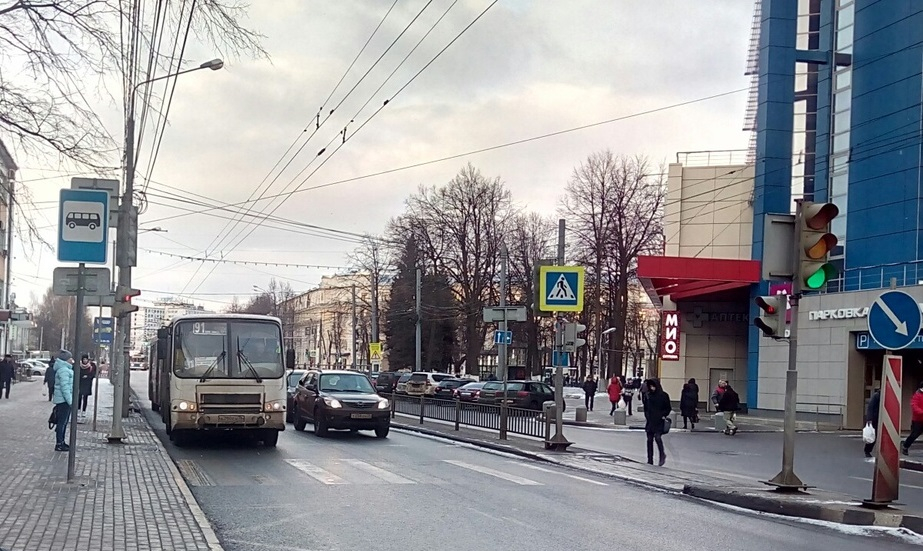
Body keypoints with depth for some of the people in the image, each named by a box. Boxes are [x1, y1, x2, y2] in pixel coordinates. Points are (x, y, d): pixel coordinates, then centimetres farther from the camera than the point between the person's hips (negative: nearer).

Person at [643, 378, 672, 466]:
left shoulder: (664, 395, -4)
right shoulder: (648, 395, 7)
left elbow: (668, 408, 1)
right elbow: (645, 407, 18)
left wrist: (663, 415, -10)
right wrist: (646, 415, 6)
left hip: (659, 421, -5)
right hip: (650, 421, 5)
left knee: (657, 437, -19)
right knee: (649, 440, 5)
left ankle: (662, 455, 3)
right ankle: (650, 460, 12)